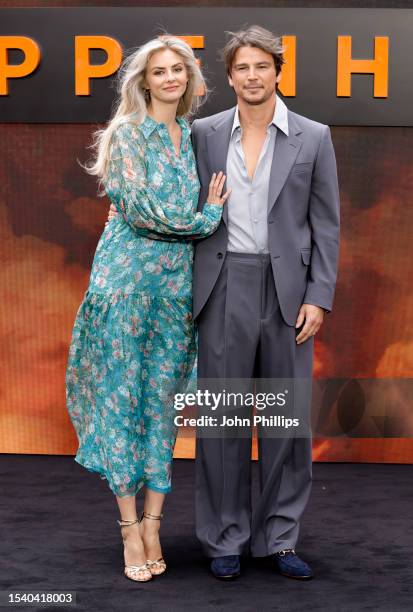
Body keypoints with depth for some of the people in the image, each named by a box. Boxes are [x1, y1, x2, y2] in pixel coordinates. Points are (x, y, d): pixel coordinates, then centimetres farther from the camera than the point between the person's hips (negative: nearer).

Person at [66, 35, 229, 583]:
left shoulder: (196, 135, 13)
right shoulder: (127, 132, -2)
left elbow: (214, 200, 22)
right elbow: (139, 207, -11)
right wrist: (205, 218, -4)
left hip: (179, 275, 5)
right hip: (128, 271, -4)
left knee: (163, 397, 4)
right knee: (121, 395, -2)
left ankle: (152, 522, 10)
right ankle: (130, 527, 4)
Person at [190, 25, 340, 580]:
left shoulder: (313, 138, 3)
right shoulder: (205, 134, 6)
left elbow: (326, 224, 3)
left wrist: (319, 297, -4)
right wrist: (190, 293, 3)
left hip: (288, 291, 0)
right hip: (225, 289, 0)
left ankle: (279, 538, 19)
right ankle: (225, 539, 18)